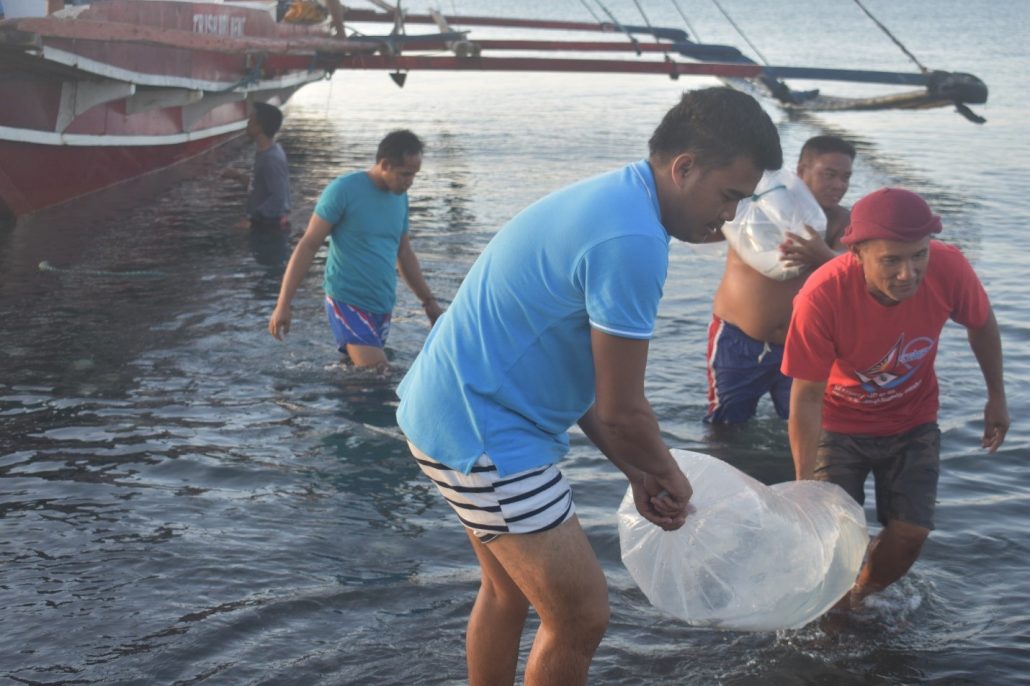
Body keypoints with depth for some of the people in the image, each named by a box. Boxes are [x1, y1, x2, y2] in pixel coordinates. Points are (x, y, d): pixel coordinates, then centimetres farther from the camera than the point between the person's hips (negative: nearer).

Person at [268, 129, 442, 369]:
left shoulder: (400, 197, 10)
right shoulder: (344, 190, -10)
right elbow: (308, 246, -10)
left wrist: (429, 301, 22)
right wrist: (283, 305, -14)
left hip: (383, 308, 7)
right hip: (348, 303, -6)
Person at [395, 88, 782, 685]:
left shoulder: (609, 200, 9)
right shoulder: (633, 240, -24)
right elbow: (621, 411, -17)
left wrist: (636, 470, 12)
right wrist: (670, 478, 2)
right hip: (484, 434, -11)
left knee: (509, 591, 24)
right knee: (581, 616, -2)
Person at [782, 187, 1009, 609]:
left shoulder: (948, 269, -27)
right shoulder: (821, 297, -35)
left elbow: (982, 324, -3)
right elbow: (807, 395, -26)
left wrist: (996, 396, 7)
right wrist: (804, 481, -28)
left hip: (912, 423, 3)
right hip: (841, 424, -2)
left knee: (910, 532, -3)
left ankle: (862, 603, 26)